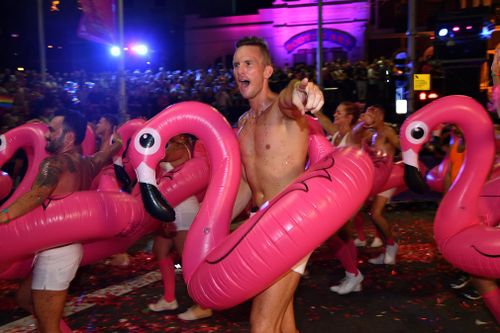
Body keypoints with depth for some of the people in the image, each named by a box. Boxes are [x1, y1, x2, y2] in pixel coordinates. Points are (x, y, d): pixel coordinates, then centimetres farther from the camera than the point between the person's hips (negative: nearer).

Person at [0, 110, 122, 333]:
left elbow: (35, 196, -34)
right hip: (69, 245, 9)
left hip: (56, 251, -9)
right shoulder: (88, 163, 6)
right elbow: (115, 147, 24)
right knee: (25, 297, 27)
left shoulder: (55, 163, -18)